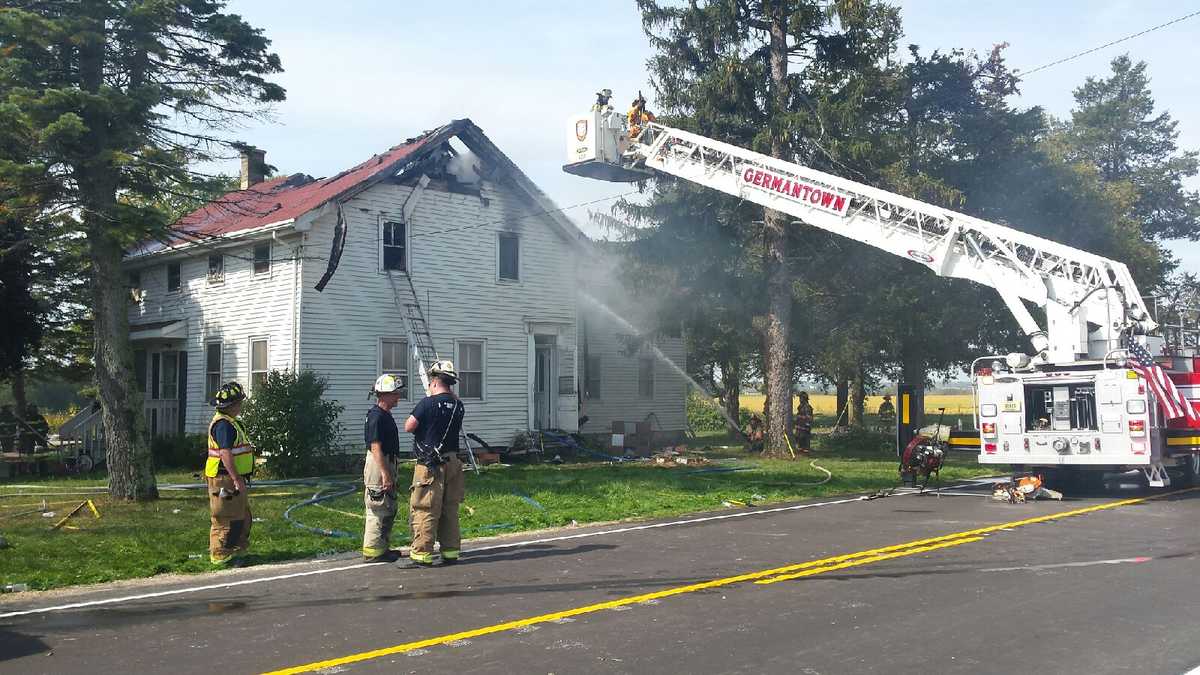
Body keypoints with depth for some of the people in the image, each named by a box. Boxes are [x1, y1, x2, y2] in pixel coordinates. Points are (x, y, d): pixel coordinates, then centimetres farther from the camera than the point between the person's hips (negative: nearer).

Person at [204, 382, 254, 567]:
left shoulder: (230, 423, 17)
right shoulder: (223, 424, -18)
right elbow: (225, 454, -26)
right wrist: (236, 479, -27)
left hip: (233, 478, 11)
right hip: (225, 479, -11)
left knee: (243, 517, 17)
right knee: (227, 519, -4)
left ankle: (237, 551, 26)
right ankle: (221, 556, 3)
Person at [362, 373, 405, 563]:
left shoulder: (386, 415, 15)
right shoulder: (376, 416, -17)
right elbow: (376, 448, -21)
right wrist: (385, 474, -24)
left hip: (387, 464, 11)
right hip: (378, 465, -11)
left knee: (389, 510, 15)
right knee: (378, 510, -6)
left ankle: (383, 547, 23)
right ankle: (372, 551, -1)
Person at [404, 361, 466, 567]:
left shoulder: (428, 403, -13)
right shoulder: (458, 406, 6)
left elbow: (408, 427, -10)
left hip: (430, 464, -6)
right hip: (453, 461, 7)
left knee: (424, 511, -2)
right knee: (450, 509, 13)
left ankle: (421, 555, -1)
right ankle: (451, 552, 16)